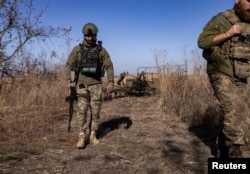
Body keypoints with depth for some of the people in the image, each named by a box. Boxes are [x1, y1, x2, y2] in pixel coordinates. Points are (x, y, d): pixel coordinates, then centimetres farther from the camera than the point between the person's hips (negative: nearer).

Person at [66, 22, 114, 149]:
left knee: (95, 111, 3)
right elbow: (69, 65, 4)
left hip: (96, 85, 1)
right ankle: (82, 137, -6)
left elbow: (109, 66, 2)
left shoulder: (101, 50, 1)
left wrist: (111, 82, -10)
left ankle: (92, 136, 15)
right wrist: (70, 81, -7)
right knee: (81, 110, -11)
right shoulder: (77, 49, 0)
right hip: (81, 84, -1)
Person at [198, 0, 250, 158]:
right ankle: (235, 154, -11)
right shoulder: (222, 20, -7)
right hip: (222, 75, -7)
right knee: (234, 112, -19)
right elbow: (202, 41, -15)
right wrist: (227, 34, -20)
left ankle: (224, 151, 20)